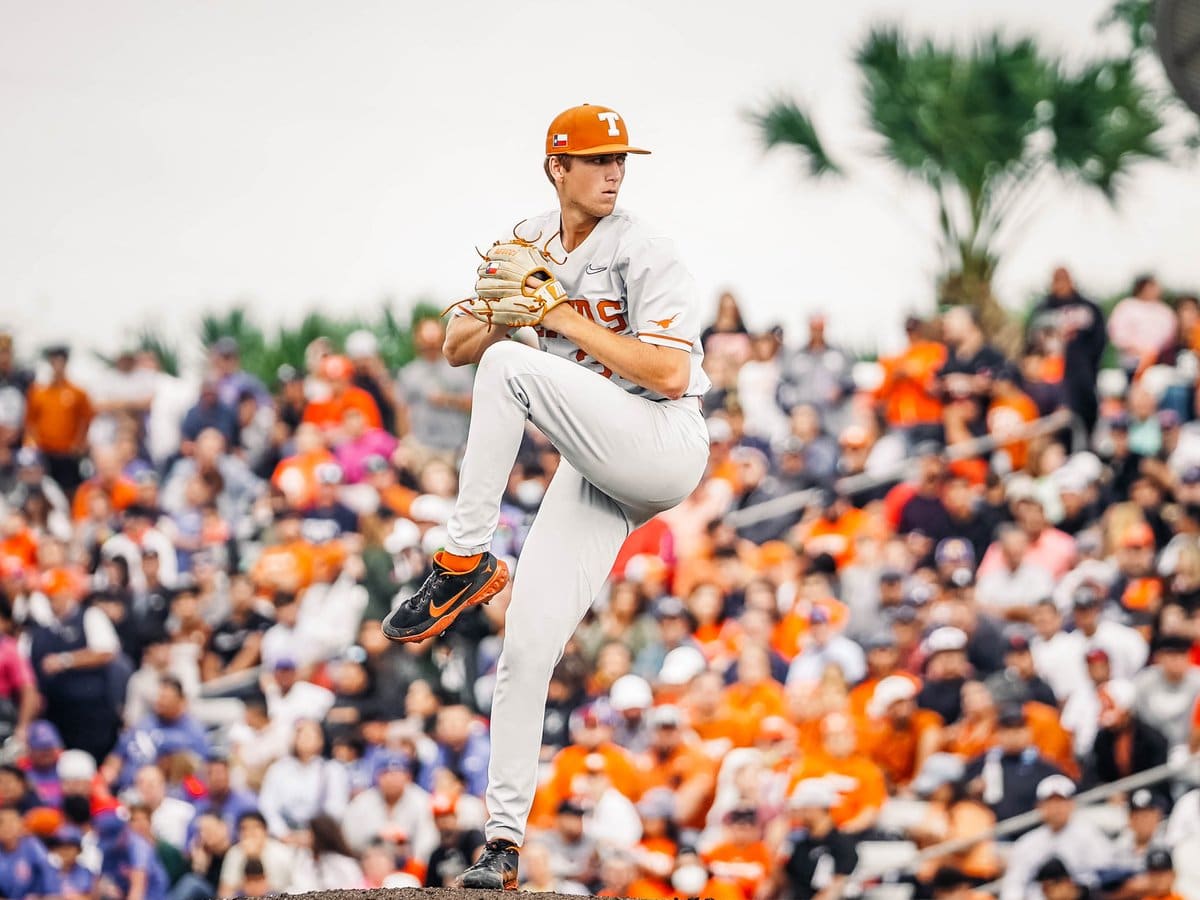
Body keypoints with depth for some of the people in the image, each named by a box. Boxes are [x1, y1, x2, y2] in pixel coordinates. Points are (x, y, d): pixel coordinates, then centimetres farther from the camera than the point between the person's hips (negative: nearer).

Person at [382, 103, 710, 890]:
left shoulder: (644, 255, -8)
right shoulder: (529, 246, 12)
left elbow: (671, 375, -18)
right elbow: (458, 348, 13)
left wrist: (567, 318, -15)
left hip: (663, 448, -6)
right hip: (593, 472, 7)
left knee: (512, 366, -27)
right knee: (527, 647, -4)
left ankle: (464, 561, -22)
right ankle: (505, 838, 2)